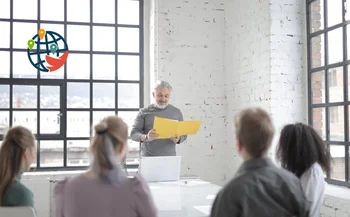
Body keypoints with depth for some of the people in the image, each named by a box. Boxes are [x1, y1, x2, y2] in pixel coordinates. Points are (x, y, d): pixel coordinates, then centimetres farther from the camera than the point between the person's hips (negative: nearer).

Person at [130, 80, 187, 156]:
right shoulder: (144, 112, 3)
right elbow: (134, 133, 0)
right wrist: (146, 137, -21)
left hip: (169, 156, 1)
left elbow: (183, 134, 9)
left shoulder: (176, 112, 8)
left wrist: (178, 139, -14)